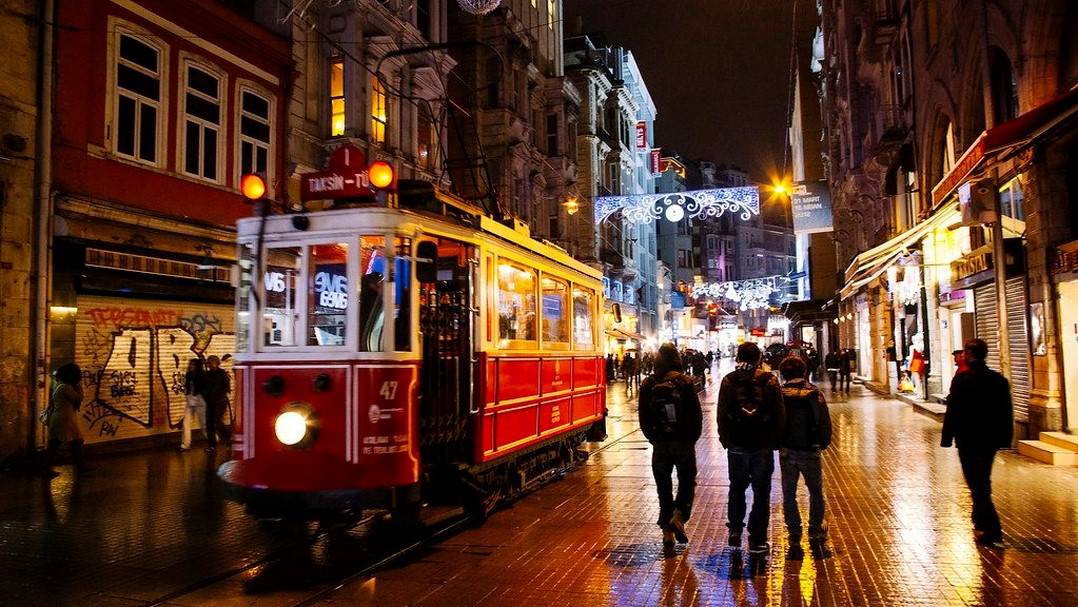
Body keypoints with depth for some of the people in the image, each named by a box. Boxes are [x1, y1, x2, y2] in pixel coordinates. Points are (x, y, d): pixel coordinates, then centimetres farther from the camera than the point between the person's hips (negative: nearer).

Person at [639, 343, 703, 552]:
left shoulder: (648, 384, 0)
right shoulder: (684, 382, -8)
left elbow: (643, 418, 3)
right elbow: (697, 415, -6)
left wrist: (654, 439, 13)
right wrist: (692, 438, 6)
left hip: (660, 443, 2)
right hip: (683, 441, -2)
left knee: (663, 487, 10)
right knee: (687, 481, 15)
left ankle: (667, 531, 10)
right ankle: (679, 515, -6)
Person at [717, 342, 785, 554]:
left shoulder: (729, 381, -4)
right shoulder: (770, 381, -5)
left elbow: (722, 414, -2)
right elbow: (779, 415, -3)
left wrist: (725, 439, 7)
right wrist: (776, 440, 6)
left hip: (737, 445, 1)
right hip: (763, 445, -1)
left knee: (737, 488, 18)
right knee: (761, 491, 8)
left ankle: (735, 530, 11)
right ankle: (757, 539, 9)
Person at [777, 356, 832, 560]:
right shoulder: (815, 394, -6)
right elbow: (825, 423, -4)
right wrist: (823, 443, 12)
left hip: (786, 453, 0)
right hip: (810, 452, 0)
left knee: (789, 497, 10)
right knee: (816, 495, 18)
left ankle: (795, 544, 9)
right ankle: (817, 537, 14)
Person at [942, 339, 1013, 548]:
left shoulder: (962, 379, -14)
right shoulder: (999, 380, 3)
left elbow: (953, 411, -13)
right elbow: (1007, 413, 8)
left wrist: (947, 438, -6)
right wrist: (1005, 438, 15)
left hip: (968, 440, -6)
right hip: (991, 439, 6)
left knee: (977, 484, -2)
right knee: (983, 482, 21)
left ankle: (992, 532, -7)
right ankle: (982, 524, 33)